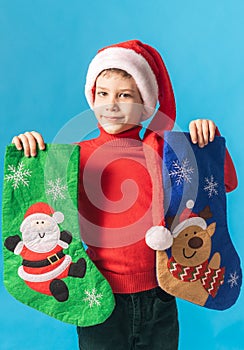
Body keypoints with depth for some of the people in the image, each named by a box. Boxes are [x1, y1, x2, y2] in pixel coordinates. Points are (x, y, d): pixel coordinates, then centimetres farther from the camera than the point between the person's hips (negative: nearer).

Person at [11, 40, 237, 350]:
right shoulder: (78, 156, -4)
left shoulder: (163, 152, -1)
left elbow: (227, 183, 3)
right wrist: (27, 151, -18)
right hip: (100, 300, -1)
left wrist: (210, 139, -10)